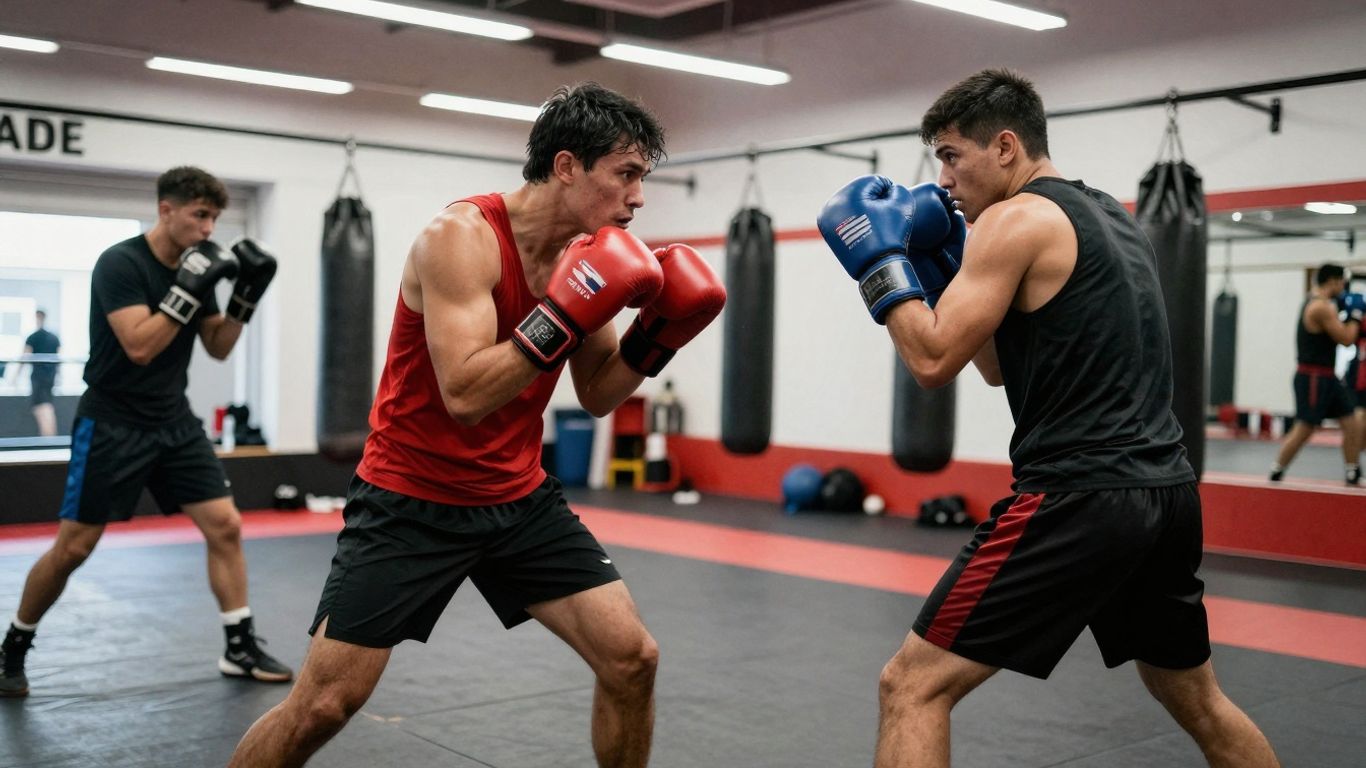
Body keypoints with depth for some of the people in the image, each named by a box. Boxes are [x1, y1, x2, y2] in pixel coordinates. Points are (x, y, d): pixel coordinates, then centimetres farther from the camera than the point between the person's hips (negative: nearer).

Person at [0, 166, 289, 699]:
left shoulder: (194, 267, 4)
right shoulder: (120, 264, -16)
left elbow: (218, 349, 10)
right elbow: (140, 346, -26)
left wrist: (245, 297, -5)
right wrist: (190, 290, -28)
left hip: (174, 422, 6)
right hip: (112, 425, -6)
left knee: (225, 526, -2)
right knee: (73, 547, -1)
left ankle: (241, 649, 6)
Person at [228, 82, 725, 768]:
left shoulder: (588, 252, -1)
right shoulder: (462, 236, -21)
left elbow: (596, 397, 7)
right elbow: (465, 395, -30)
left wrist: (654, 337, -9)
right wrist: (566, 313, -32)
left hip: (520, 498, 6)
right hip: (412, 501, -6)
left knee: (632, 658, -1)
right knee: (323, 705, -3)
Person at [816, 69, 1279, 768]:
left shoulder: (1016, 218, -8)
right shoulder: (1111, 217, 20)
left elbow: (934, 361, -13)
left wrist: (880, 261, -2)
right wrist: (943, 268, 17)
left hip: (1078, 500, -9)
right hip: (1164, 492, 10)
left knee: (913, 686, -3)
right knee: (1198, 701, 28)